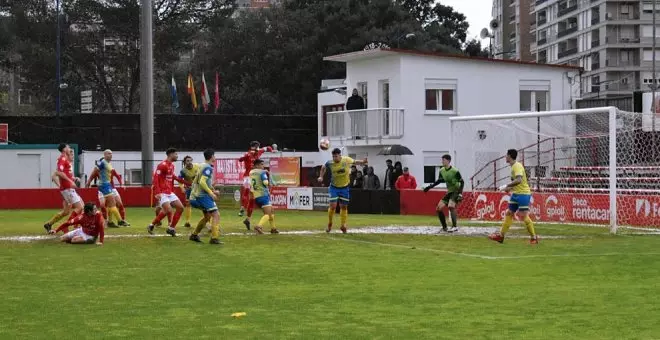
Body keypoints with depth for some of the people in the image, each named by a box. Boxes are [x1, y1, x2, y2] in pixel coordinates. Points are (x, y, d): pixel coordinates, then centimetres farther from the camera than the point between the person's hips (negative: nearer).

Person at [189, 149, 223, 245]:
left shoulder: (202, 166, 15)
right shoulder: (208, 168, -14)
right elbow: (202, 182, -24)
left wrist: (212, 191, 23)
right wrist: (211, 193, -20)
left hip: (198, 195, 10)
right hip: (203, 195, -10)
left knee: (207, 215, 23)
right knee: (216, 215, -12)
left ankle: (194, 235, 30)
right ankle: (214, 238, -20)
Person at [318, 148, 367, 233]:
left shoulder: (347, 160, -15)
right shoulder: (330, 163, -17)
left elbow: (354, 162, 7)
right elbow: (323, 168, 6)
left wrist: (361, 162, -8)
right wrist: (321, 177, -1)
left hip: (344, 188, 2)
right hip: (334, 187, -2)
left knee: (344, 207, 9)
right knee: (333, 206, -12)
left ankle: (343, 225, 23)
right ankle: (329, 224, 8)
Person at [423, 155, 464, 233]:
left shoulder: (455, 171, -18)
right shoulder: (442, 171, 3)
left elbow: (462, 182, -14)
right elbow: (439, 181, 19)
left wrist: (460, 193, -23)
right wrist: (429, 187, 14)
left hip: (456, 191, -8)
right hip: (449, 192, 8)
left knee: (451, 206, -31)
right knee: (438, 208, 1)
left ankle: (455, 226, -27)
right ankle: (444, 227, 10)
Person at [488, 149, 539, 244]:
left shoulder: (517, 166, -17)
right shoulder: (513, 167, 13)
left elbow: (518, 180, -31)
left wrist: (507, 186, -26)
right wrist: (510, 188, 10)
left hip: (523, 193, -10)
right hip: (516, 194, 10)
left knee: (524, 215, -11)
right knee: (509, 214, 11)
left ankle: (534, 238, -4)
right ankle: (501, 236, 15)